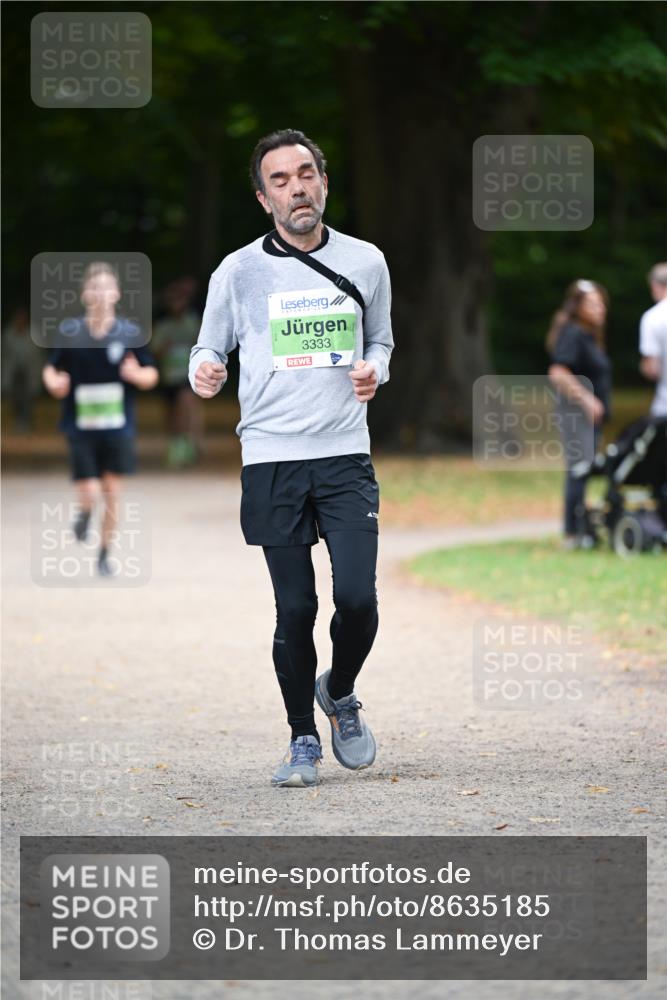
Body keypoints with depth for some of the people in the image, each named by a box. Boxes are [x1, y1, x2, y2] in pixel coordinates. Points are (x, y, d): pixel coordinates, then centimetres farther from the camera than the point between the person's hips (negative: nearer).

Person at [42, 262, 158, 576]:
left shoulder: (129, 333, -3)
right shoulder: (69, 332, -4)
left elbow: (151, 375, 4)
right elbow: (51, 370, 7)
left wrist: (137, 374, -17)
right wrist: (54, 382, -16)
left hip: (118, 428, 1)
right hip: (81, 427, -1)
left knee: (112, 493, 3)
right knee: (89, 494, -8)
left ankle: (104, 555, 21)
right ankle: (84, 513, 29)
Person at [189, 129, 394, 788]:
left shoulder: (365, 262, 6)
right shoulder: (239, 272, 1)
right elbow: (210, 346, 11)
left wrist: (373, 370, -2)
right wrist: (204, 373, -13)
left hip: (345, 458, 1)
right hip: (271, 461, -1)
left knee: (357, 597, -11)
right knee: (294, 609, 0)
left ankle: (340, 694, 20)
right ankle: (303, 738, 18)